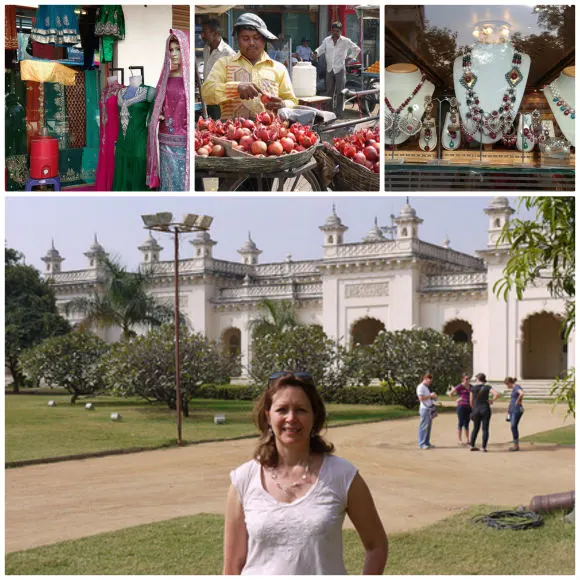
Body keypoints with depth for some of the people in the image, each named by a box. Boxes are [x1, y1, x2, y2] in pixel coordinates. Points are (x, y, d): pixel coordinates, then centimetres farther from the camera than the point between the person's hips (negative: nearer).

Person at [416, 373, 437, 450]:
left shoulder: (427, 387, 19)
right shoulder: (421, 387, -9)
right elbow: (421, 398, -18)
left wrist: (434, 396, 9)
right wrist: (430, 395, -14)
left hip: (430, 408, 9)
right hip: (425, 409, -9)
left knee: (428, 426, 10)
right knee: (424, 426, -7)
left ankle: (427, 443, 16)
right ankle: (422, 444, -4)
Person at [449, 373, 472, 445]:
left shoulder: (470, 387, 12)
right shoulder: (460, 386, -7)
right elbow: (450, 393, -9)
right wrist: (456, 399, -5)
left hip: (469, 407, 6)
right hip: (461, 406, -6)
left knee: (466, 424, 10)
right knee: (461, 423, -1)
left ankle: (467, 440, 15)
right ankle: (459, 440, 3)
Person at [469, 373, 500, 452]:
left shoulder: (473, 388, -1)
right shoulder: (487, 387, -4)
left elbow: (471, 401, 4)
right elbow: (497, 394, -19)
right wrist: (492, 400, -1)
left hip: (476, 410, 2)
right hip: (485, 409, -2)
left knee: (476, 428, 16)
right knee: (485, 429, 3)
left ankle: (471, 446, 18)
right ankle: (483, 447, -1)